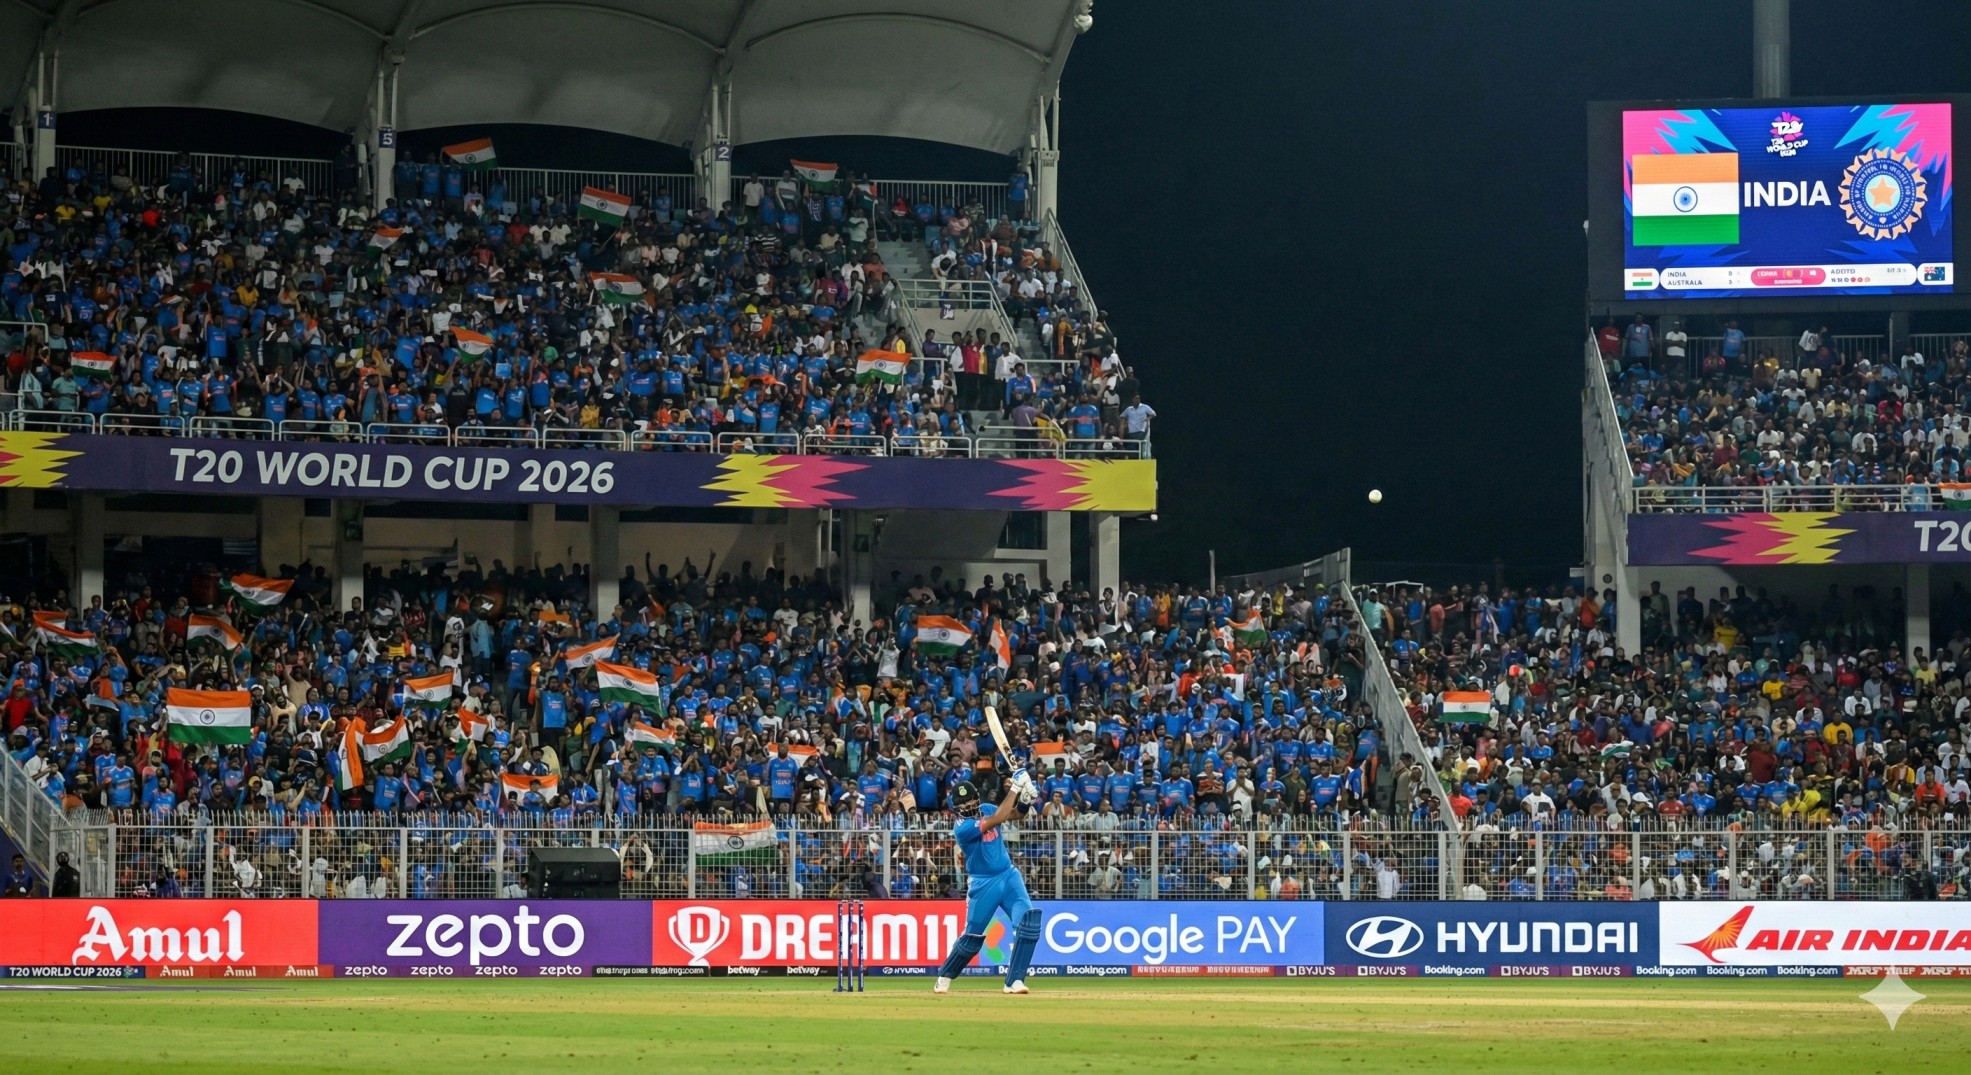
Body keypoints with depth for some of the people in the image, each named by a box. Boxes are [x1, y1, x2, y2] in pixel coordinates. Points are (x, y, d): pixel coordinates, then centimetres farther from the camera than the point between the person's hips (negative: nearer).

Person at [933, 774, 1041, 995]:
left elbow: (1013, 814, -1)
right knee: (972, 936, 5)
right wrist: (1014, 789, -30)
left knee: (1028, 919, -17)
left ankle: (1015, 980, -15)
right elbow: (996, 820, -30)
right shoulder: (962, 827, -19)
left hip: (1009, 875, 5)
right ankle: (944, 977, 29)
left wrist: (1023, 800, -23)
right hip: (982, 884, -5)